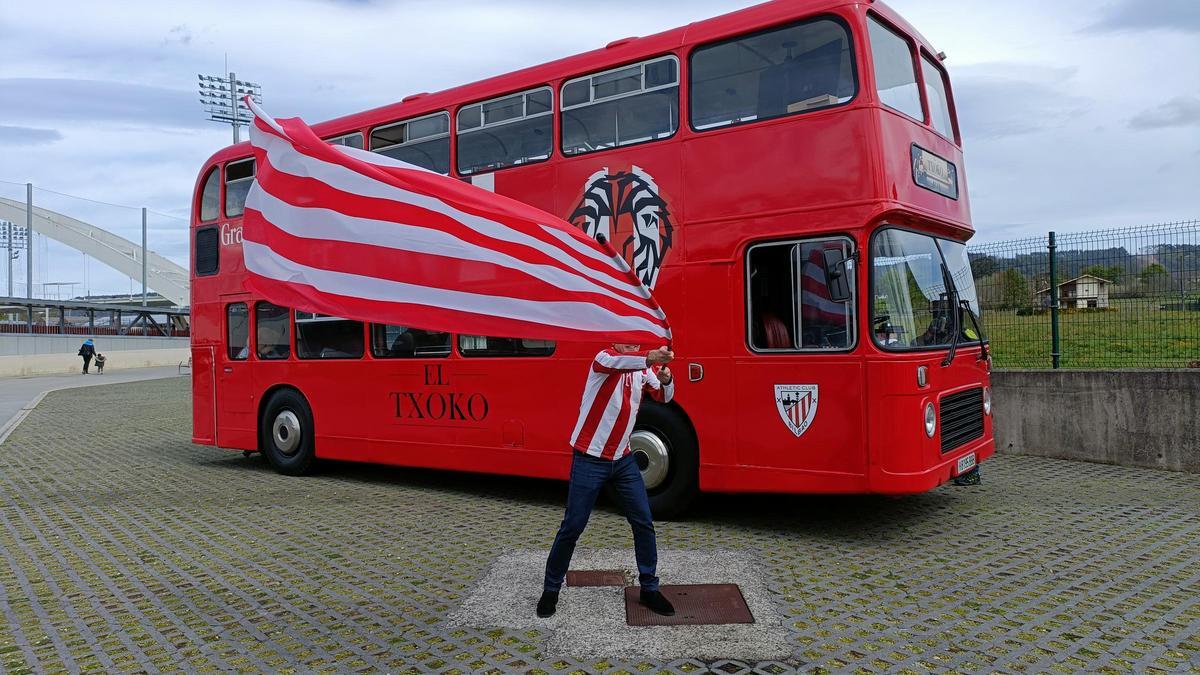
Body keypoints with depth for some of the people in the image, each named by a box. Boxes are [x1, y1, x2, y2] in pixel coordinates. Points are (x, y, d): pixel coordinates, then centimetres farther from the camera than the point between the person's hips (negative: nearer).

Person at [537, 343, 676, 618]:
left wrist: (665, 379, -28)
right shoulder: (603, 358, -15)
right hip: (589, 460, -5)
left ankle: (649, 588, 21)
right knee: (572, 526, 1)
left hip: (623, 460, 6)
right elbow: (614, 361, -38)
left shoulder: (642, 370, 5)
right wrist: (649, 358, -59)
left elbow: (664, 396, -4)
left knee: (644, 523, 5)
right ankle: (551, 589, 19)